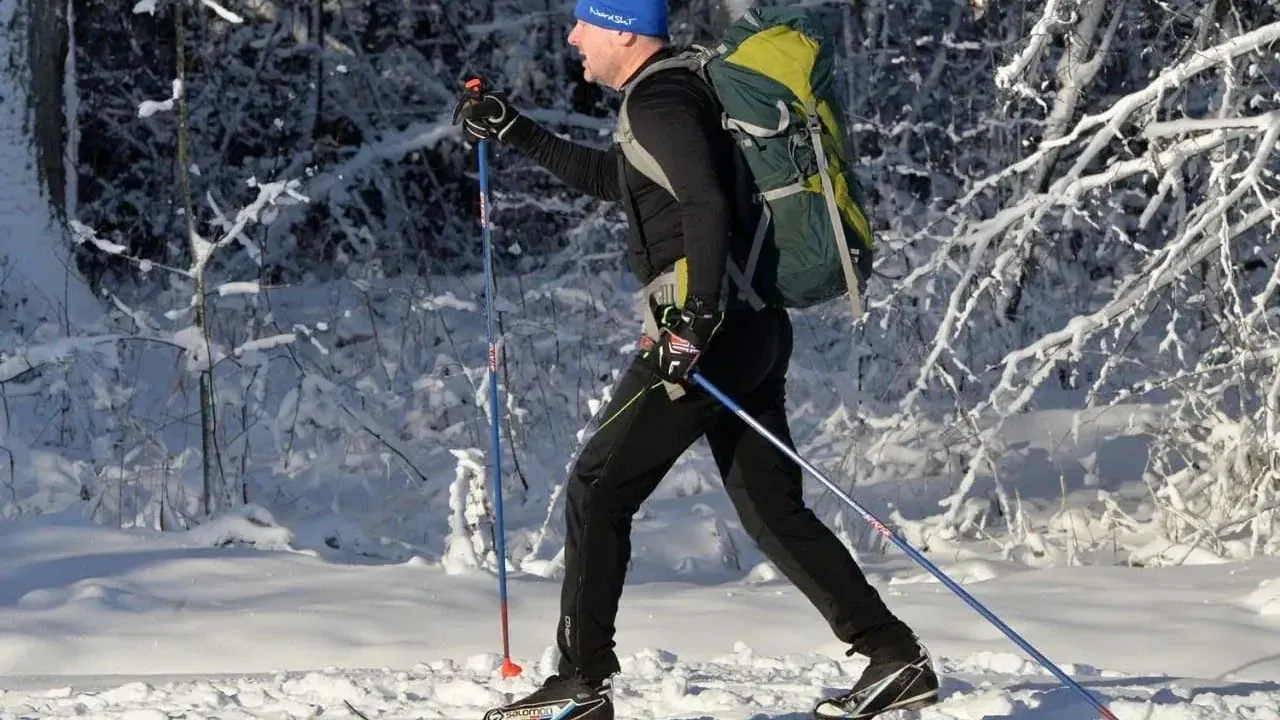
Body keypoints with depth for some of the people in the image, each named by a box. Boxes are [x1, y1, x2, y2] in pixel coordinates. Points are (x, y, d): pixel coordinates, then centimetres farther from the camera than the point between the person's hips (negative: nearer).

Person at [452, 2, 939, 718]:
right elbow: (607, 177, 36)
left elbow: (706, 209, -25)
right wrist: (513, 131, 35)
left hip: (709, 331, -10)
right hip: (753, 329, 10)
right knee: (773, 511, 9)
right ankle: (896, 658, 3)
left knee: (596, 491, -2)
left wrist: (693, 320, -31)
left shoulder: (660, 102, -11)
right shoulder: (682, 89, 20)